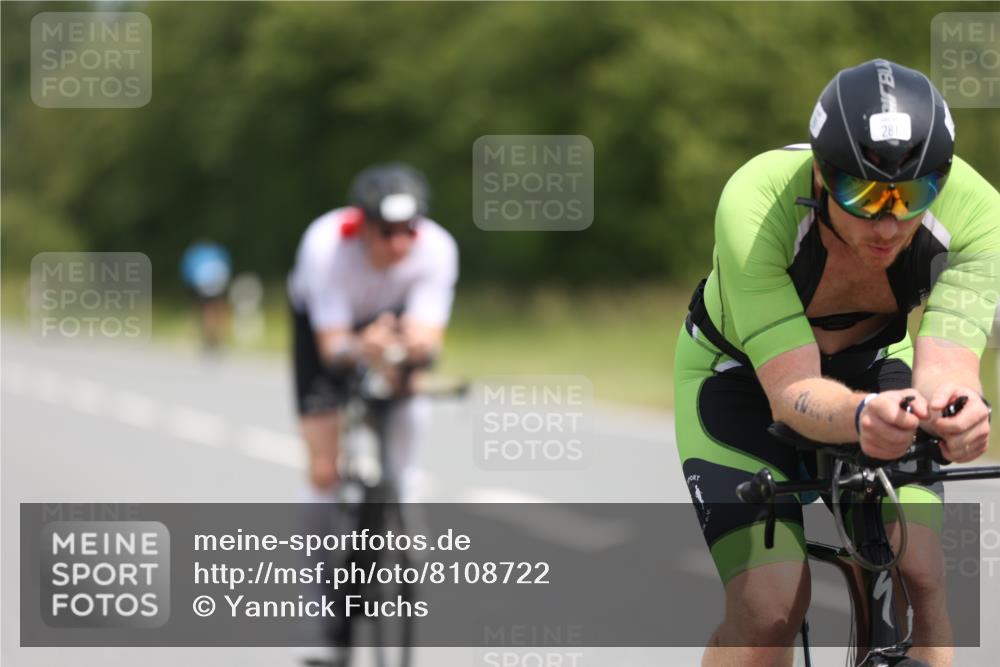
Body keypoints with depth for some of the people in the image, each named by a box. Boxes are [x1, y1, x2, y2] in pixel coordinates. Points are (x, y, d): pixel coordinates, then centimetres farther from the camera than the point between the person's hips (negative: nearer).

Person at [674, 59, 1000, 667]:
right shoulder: (755, 204, -37)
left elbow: (943, 360, -39)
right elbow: (791, 392, -41)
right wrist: (860, 417, -64)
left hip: (874, 365, 2)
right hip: (742, 375, -2)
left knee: (919, 577, -19)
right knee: (770, 608, -20)